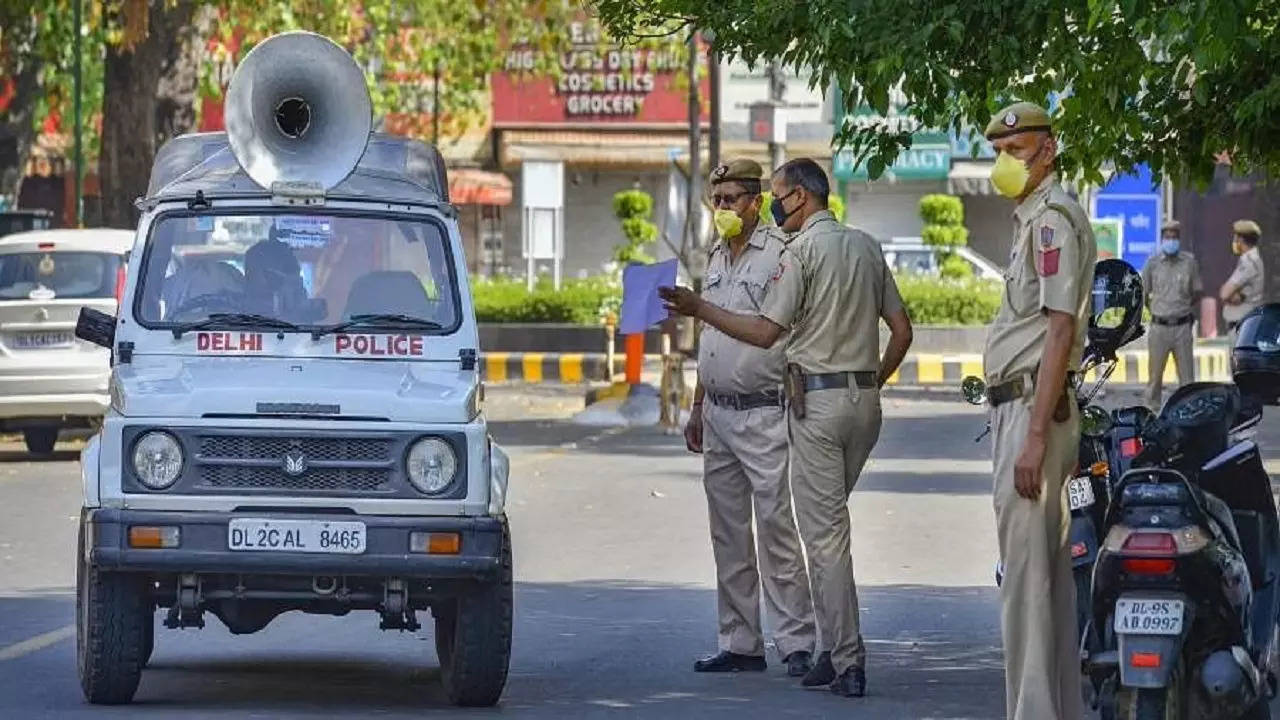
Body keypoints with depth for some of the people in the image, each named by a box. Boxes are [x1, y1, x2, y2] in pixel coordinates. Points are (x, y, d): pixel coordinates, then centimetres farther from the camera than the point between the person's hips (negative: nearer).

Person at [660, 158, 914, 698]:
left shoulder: (802, 251, -9)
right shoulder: (866, 247, 13)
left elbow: (764, 332, -15)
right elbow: (901, 330, 13)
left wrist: (698, 309, -8)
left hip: (817, 398, -7)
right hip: (865, 400, 7)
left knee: (824, 532, -4)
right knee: (830, 523, 16)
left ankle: (847, 662, -8)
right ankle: (836, 651, 13)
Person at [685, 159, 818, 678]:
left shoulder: (780, 255, -9)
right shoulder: (717, 259, 16)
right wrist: (698, 406, 22)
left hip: (763, 413, -8)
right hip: (719, 415, 8)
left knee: (776, 532, -10)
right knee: (728, 535, 9)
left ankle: (796, 643, -9)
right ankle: (739, 644, 13)